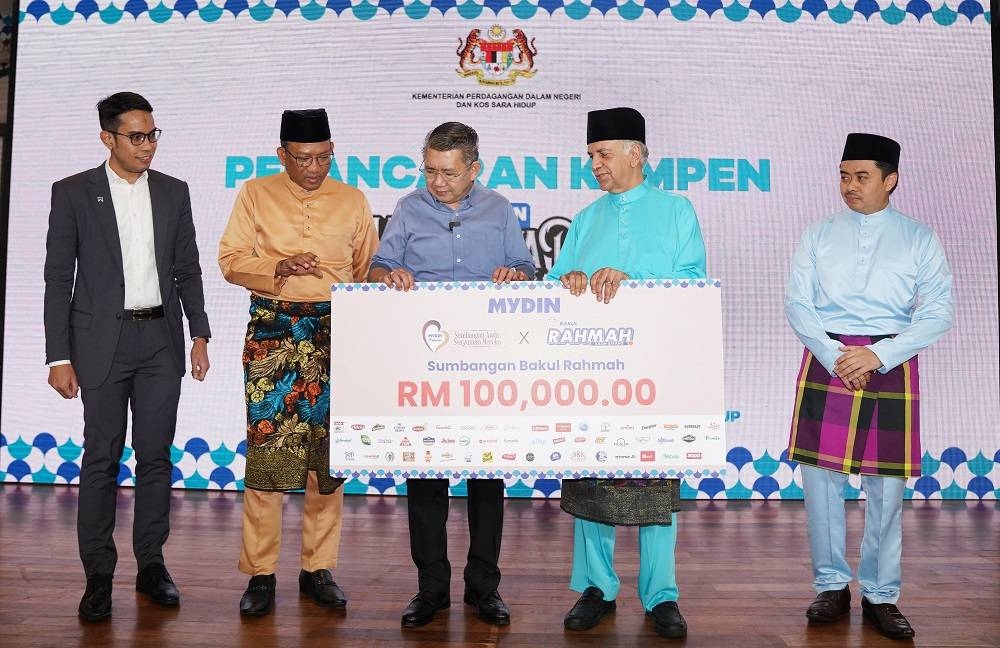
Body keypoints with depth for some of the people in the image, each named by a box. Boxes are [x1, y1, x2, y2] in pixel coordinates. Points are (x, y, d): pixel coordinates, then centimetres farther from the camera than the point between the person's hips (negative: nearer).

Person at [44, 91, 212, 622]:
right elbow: (58, 279, -2)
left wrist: (199, 334, 4)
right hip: (102, 341, -2)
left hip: (161, 339, 3)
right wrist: (59, 356, -7)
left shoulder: (174, 192, 9)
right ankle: (98, 574, 14)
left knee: (156, 455, 7)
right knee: (101, 458, 3)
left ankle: (151, 564, 19)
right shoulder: (73, 193, 0)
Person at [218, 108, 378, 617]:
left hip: (334, 333, 2)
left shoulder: (351, 199, 12)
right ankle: (260, 573, 6)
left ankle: (319, 569, 15)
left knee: (329, 451, 3)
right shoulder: (256, 194, 9)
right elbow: (230, 260, 3)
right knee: (266, 449, -5)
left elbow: (368, 267, 14)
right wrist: (278, 266, -14)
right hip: (272, 332, -1)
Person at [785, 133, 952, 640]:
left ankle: (881, 595, 17)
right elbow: (797, 304, 2)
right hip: (826, 361, 1)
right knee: (820, 478, 1)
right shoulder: (819, 236, 8)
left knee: (887, 486, 2)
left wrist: (878, 355, -13)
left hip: (891, 365, -1)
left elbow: (938, 312, -1)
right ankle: (831, 585, 17)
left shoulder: (918, 239, 5)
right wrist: (835, 357, -11)